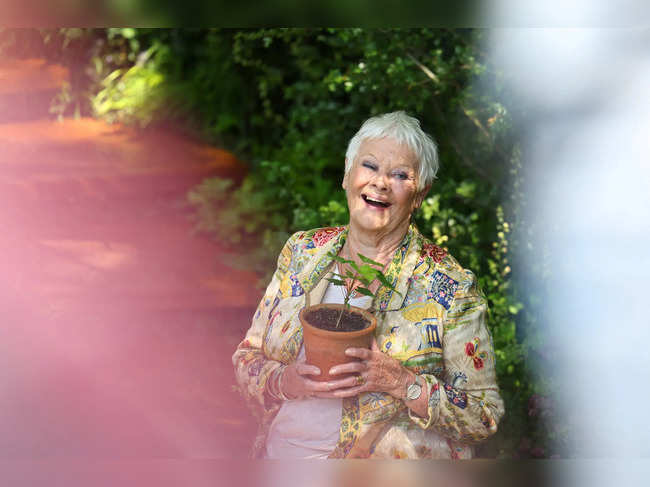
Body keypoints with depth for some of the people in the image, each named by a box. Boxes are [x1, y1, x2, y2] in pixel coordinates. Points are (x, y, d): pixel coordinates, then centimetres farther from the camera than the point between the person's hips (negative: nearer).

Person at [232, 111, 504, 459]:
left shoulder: (452, 287, -5)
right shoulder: (302, 252, 7)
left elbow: (485, 416, -4)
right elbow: (246, 357, 11)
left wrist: (401, 383, -18)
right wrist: (285, 381, -10)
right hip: (279, 454, 5)